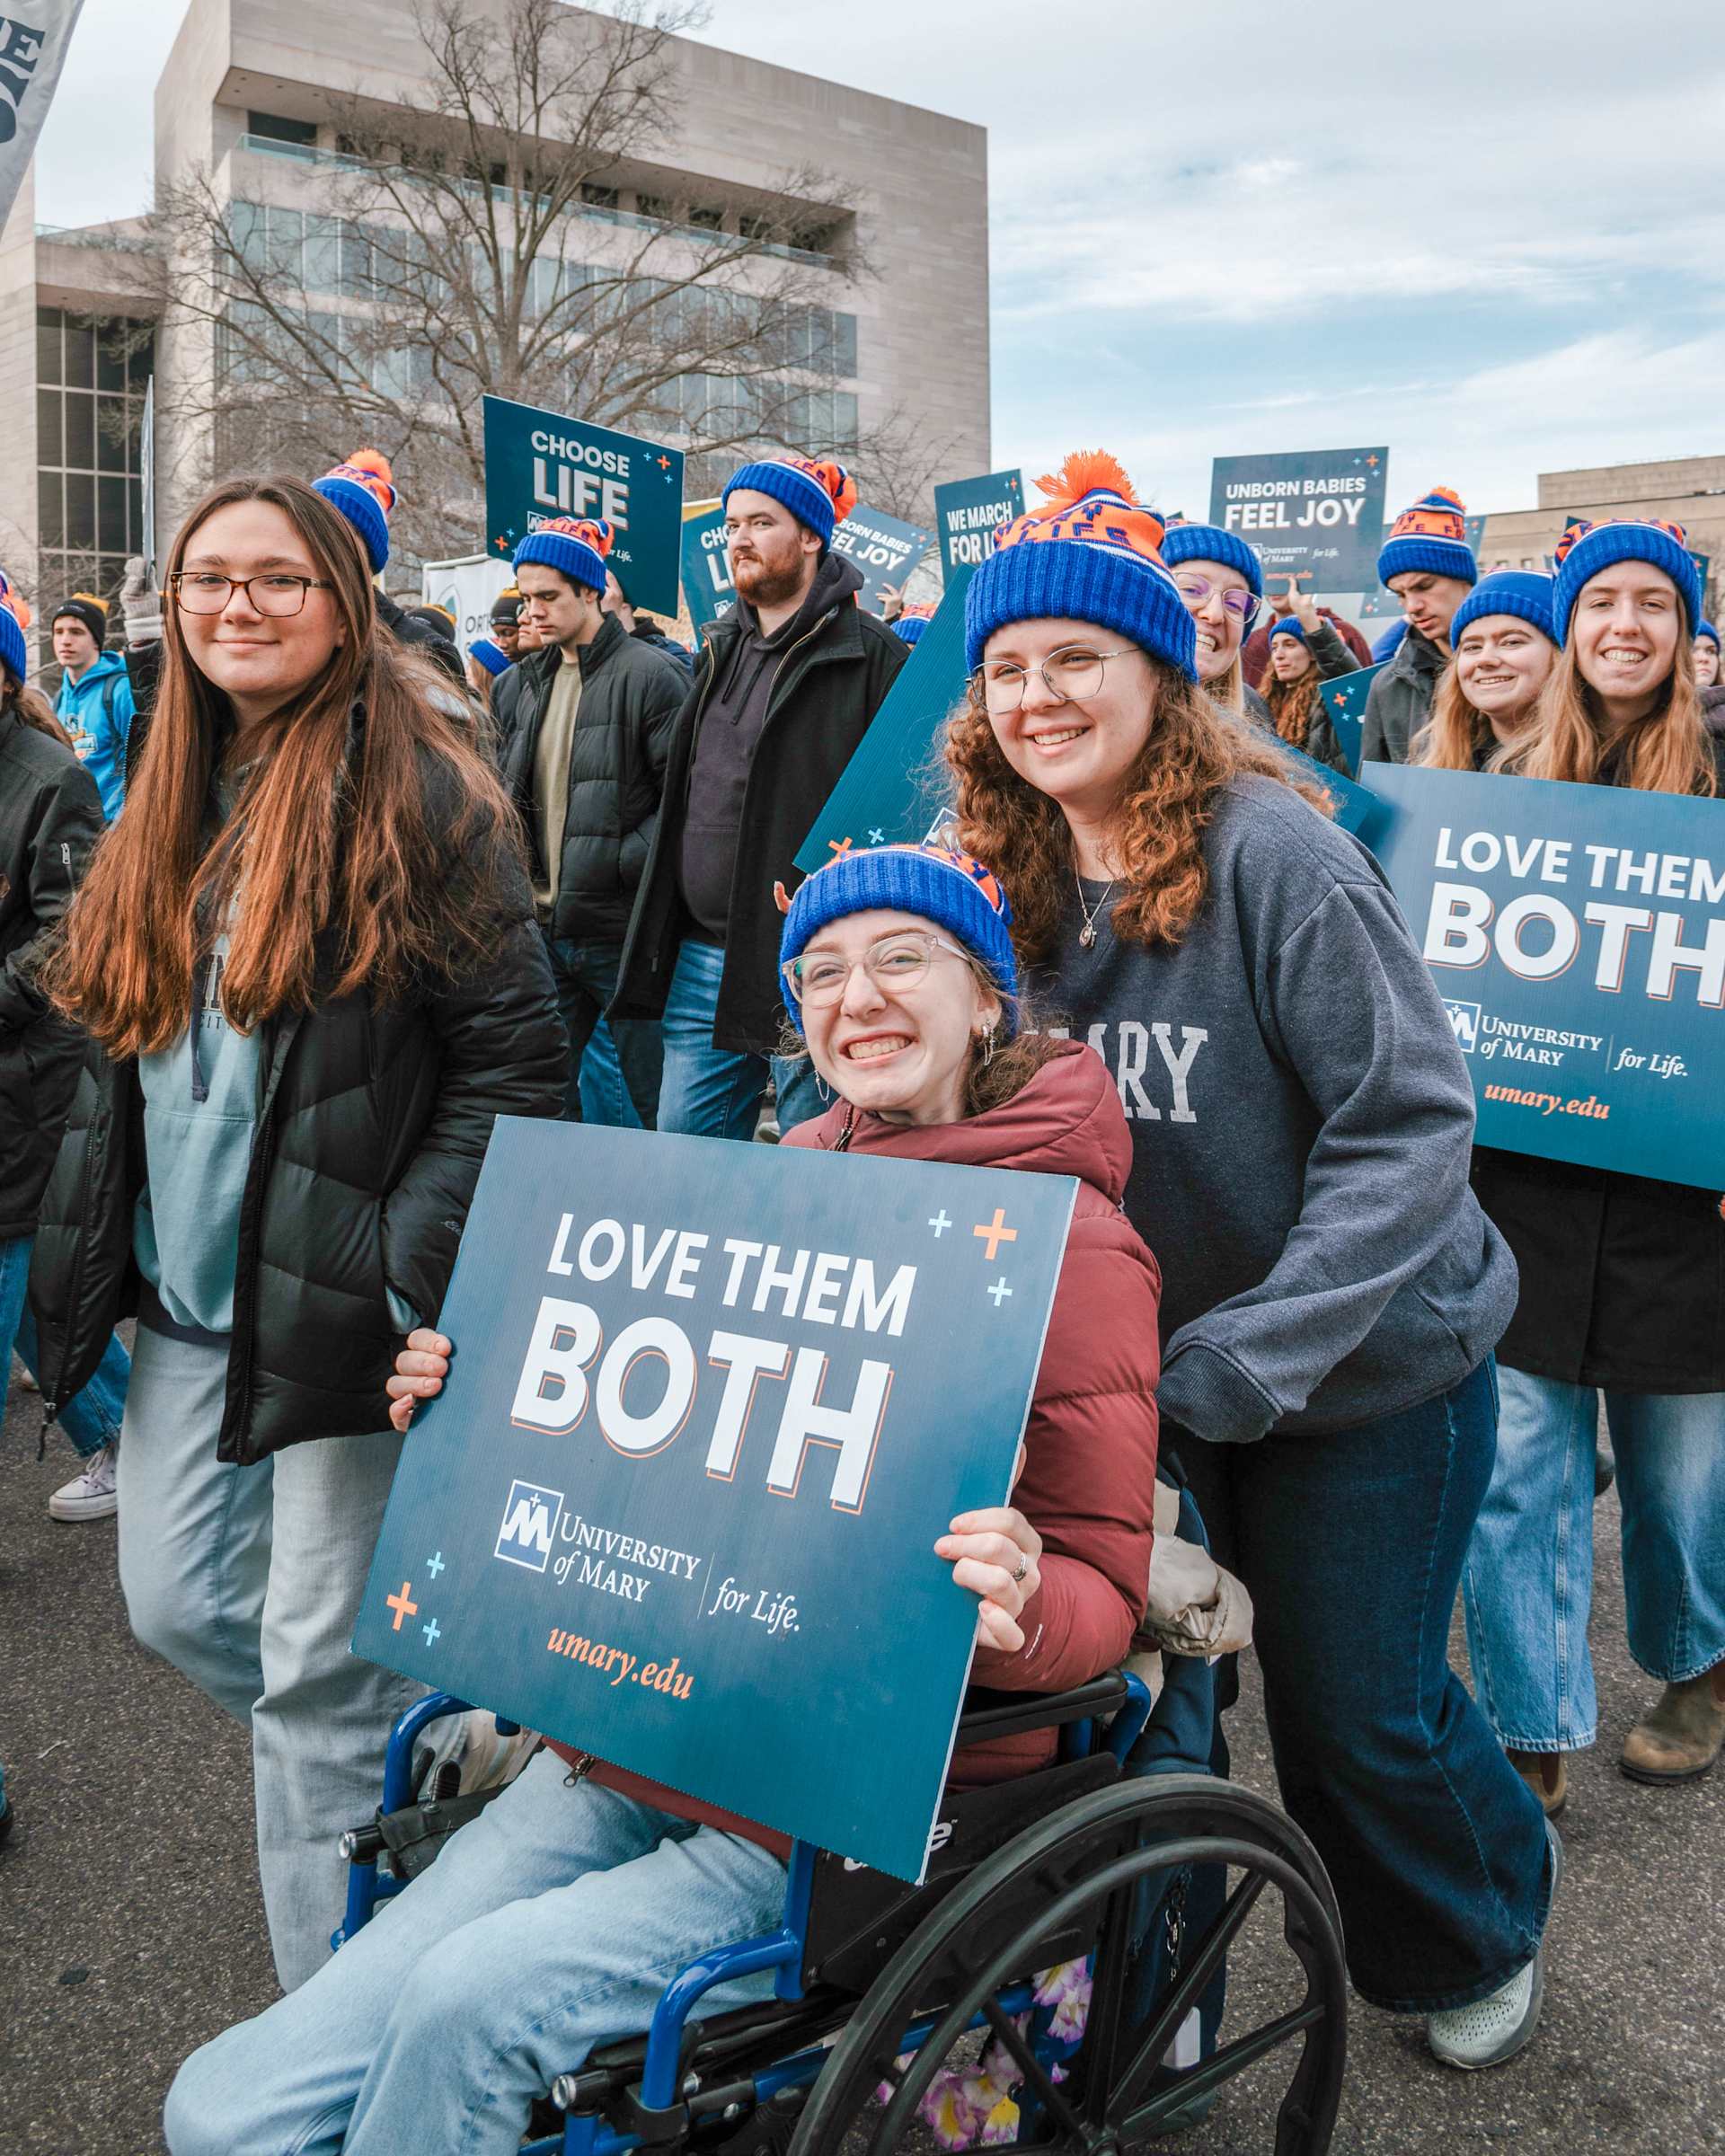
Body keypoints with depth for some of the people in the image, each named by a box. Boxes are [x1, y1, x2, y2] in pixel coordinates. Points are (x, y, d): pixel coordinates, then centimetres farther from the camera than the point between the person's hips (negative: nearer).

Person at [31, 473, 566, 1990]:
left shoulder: (421, 799, -10)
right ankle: (412, 1756, 41)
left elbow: (515, 1065, -13)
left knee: (321, 1668, 0)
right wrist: (102, 1244, 13)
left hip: (337, 1305, -7)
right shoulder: (173, 810, 12)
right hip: (186, 1298, 8)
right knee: (176, 1607, 16)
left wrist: (409, 1271, -19)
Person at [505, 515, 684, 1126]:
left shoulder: (649, 675, -9)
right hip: (548, 928, 8)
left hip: (621, 931, -7)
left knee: (656, 1097, 1)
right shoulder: (536, 685, 16)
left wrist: (623, 863, -19)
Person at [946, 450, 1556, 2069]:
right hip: (1146, 1363, 5)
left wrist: (1242, 1361, -27)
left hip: (1362, 1368, -4)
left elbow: (1409, 1122, -23)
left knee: (1355, 1706, 8)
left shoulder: (1271, 854, -22)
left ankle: (1482, 1924, 43)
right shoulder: (1005, 879, -3)